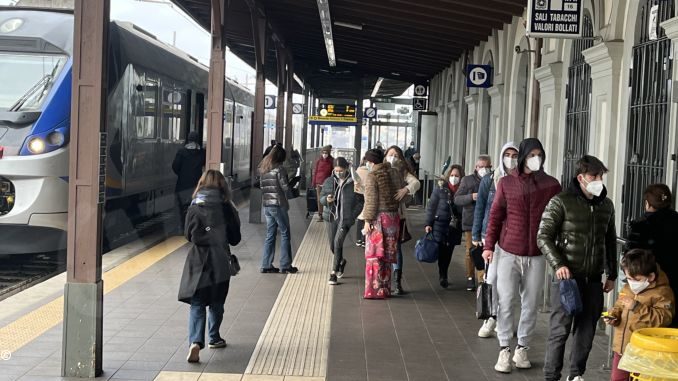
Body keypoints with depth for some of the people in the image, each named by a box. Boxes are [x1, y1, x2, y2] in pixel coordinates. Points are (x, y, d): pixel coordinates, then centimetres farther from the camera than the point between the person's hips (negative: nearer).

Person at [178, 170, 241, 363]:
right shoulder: (226, 209, -6)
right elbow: (235, 239, 0)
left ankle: (196, 342, -19)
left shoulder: (194, 209, -4)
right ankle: (214, 338, 32)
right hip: (220, 262, 0)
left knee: (197, 304, 0)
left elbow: (189, 236, 4)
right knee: (216, 303, 19)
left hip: (198, 262, 0)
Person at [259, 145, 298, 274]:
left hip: (266, 205, 7)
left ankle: (266, 265, 9)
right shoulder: (279, 169, -11)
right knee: (285, 234, 2)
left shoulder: (263, 169, 11)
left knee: (270, 235, 11)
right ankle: (285, 265, 2)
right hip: (278, 205, -7)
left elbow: (262, 186, 12)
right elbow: (285, 187, -13)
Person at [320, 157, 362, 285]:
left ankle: (334, 273, -8)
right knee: (332, 246, 10)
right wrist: (326, 199, -15)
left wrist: (353, 215, -9)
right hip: (331, 217, 4)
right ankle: (341, 261, 42)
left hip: (346, 218, -4)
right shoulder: (329, 181, 3)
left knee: (338, 242, -16)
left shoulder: (353, 182, -6)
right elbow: (321, 198, 8)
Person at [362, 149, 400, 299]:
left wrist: (367, 220, -13)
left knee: (374, 254, -2)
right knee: (387, 256, 12)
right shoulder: (390, 174, 11)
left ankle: (375, 290, -4)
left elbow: (371, 201, -15)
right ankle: (385, 289, 18)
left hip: (378, 218, -7)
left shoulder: (372, 176, -9)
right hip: (393, 217, 7)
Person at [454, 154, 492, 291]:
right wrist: (471, 197, -17)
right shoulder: (468, 180, 3)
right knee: (470, 251, 9)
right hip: (470, 222, 1)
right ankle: (470, 278, 22)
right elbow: (457, 199, -1)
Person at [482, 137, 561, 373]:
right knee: (506, 302, 0)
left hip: (537, 255, 1)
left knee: (531, 304, 8)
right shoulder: (506, 183, 0)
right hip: (509, 252, -1)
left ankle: (522, 348, 20)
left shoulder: (551, 185, 1)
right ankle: (504, 350, 8)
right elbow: (496, 216, 3)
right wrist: (489, 245, -3)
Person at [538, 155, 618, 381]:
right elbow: (543, 237, -6)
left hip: (594, 279, 5)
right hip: (566, 276, -5)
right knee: (560, 329, -1)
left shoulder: (606, 205, 10)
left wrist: (612, 274, 16)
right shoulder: (561, 202, -6)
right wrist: (557, 264, -17)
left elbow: (610, 241, 18)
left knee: (587, 330, 9)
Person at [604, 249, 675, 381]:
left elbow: (663, 318, -24)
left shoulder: (662, 293, -14)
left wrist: (637, 307, -27)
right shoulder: (627, 288, 9)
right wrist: (613, 316, 0)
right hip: (621, 347, 7)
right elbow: (619, 307, 23)